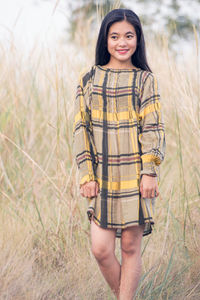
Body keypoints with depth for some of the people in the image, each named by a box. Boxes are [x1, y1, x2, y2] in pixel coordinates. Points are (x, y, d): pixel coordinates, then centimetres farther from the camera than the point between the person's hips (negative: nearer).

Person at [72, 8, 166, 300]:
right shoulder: (89, 79, 6)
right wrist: (86, 175, -2)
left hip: (135, 177, -1)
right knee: (101, 249, -3)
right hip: (102, 177, 1)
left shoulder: (145, 79, 3)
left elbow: (153, 128, -1)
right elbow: (81, 129, 5)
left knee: (130, 246, 1)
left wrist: (150, 172, -11)